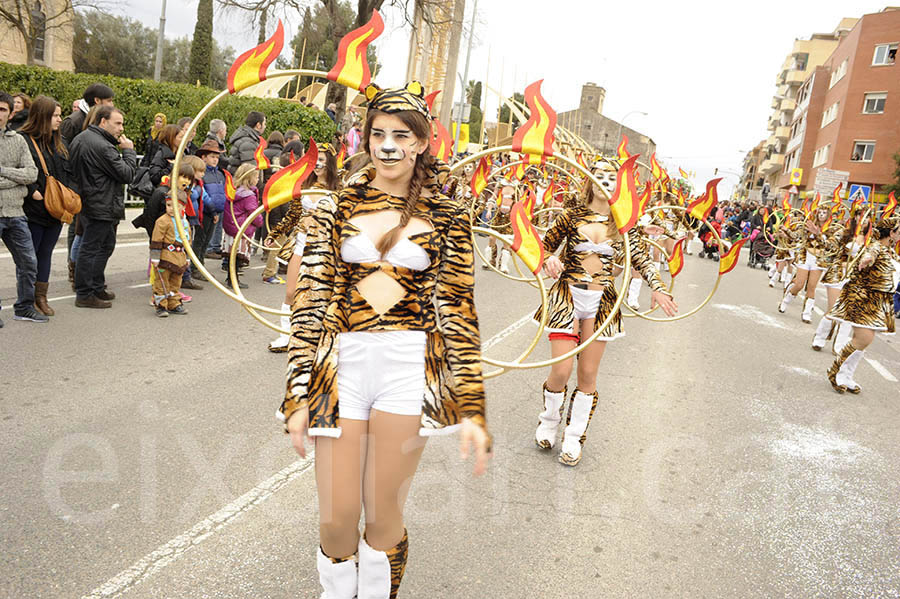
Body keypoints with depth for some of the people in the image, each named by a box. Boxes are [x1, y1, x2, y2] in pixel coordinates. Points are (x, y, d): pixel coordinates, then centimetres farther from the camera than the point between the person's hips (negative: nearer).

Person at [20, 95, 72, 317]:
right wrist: (32, 191, -21)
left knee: (46, 253, 13)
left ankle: (41, 297, 22)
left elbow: (68, 172, 18)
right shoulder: (22, 140, -9)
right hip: (34, 210, -6)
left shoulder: (59, 143, 14)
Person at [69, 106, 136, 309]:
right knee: (90, 248, -4)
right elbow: (127, 174, -17)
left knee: (106, 245, 19)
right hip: (101, 206, -10)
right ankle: (85, 294, 4)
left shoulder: (80, 139, 13)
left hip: (86, 200, 10)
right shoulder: (103, 147, -20)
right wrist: (129, 150, -6)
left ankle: (97, 288, 27)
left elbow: (72, 169, 21)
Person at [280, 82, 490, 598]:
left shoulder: (446, 216, 4)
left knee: (384, 518, 8)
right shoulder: (339, 205, 6)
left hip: (409, 370, -1)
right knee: (336, 521, 6)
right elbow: (311, 301, 4)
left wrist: (471, 408, -3)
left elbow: (458, 309, 2)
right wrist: (300, 395, 0)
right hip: (343, 364, 1)